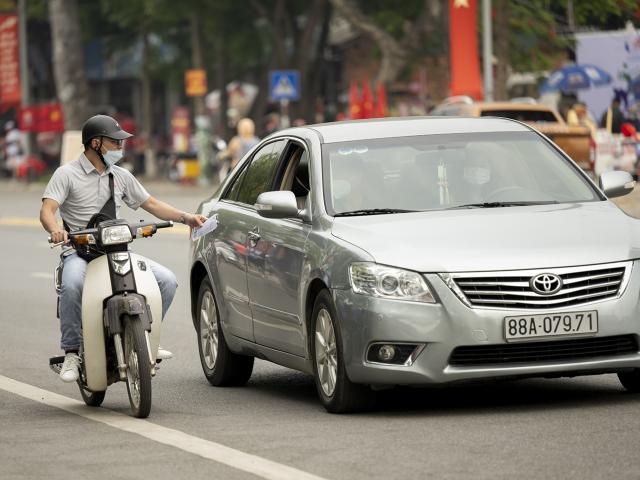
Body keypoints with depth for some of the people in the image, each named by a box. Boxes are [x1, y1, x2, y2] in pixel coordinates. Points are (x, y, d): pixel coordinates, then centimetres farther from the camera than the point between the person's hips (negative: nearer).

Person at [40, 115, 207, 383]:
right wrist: (56, 230, -35)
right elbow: (47, 210, -11)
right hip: (80, 252, -5)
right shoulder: (67, 174, 0)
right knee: (72, 285, -39)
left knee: (167, 280, -11)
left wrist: (185, 218, 8)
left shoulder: (121, 176, 18)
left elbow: (151, 204, 23)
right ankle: (71, 353, -26)